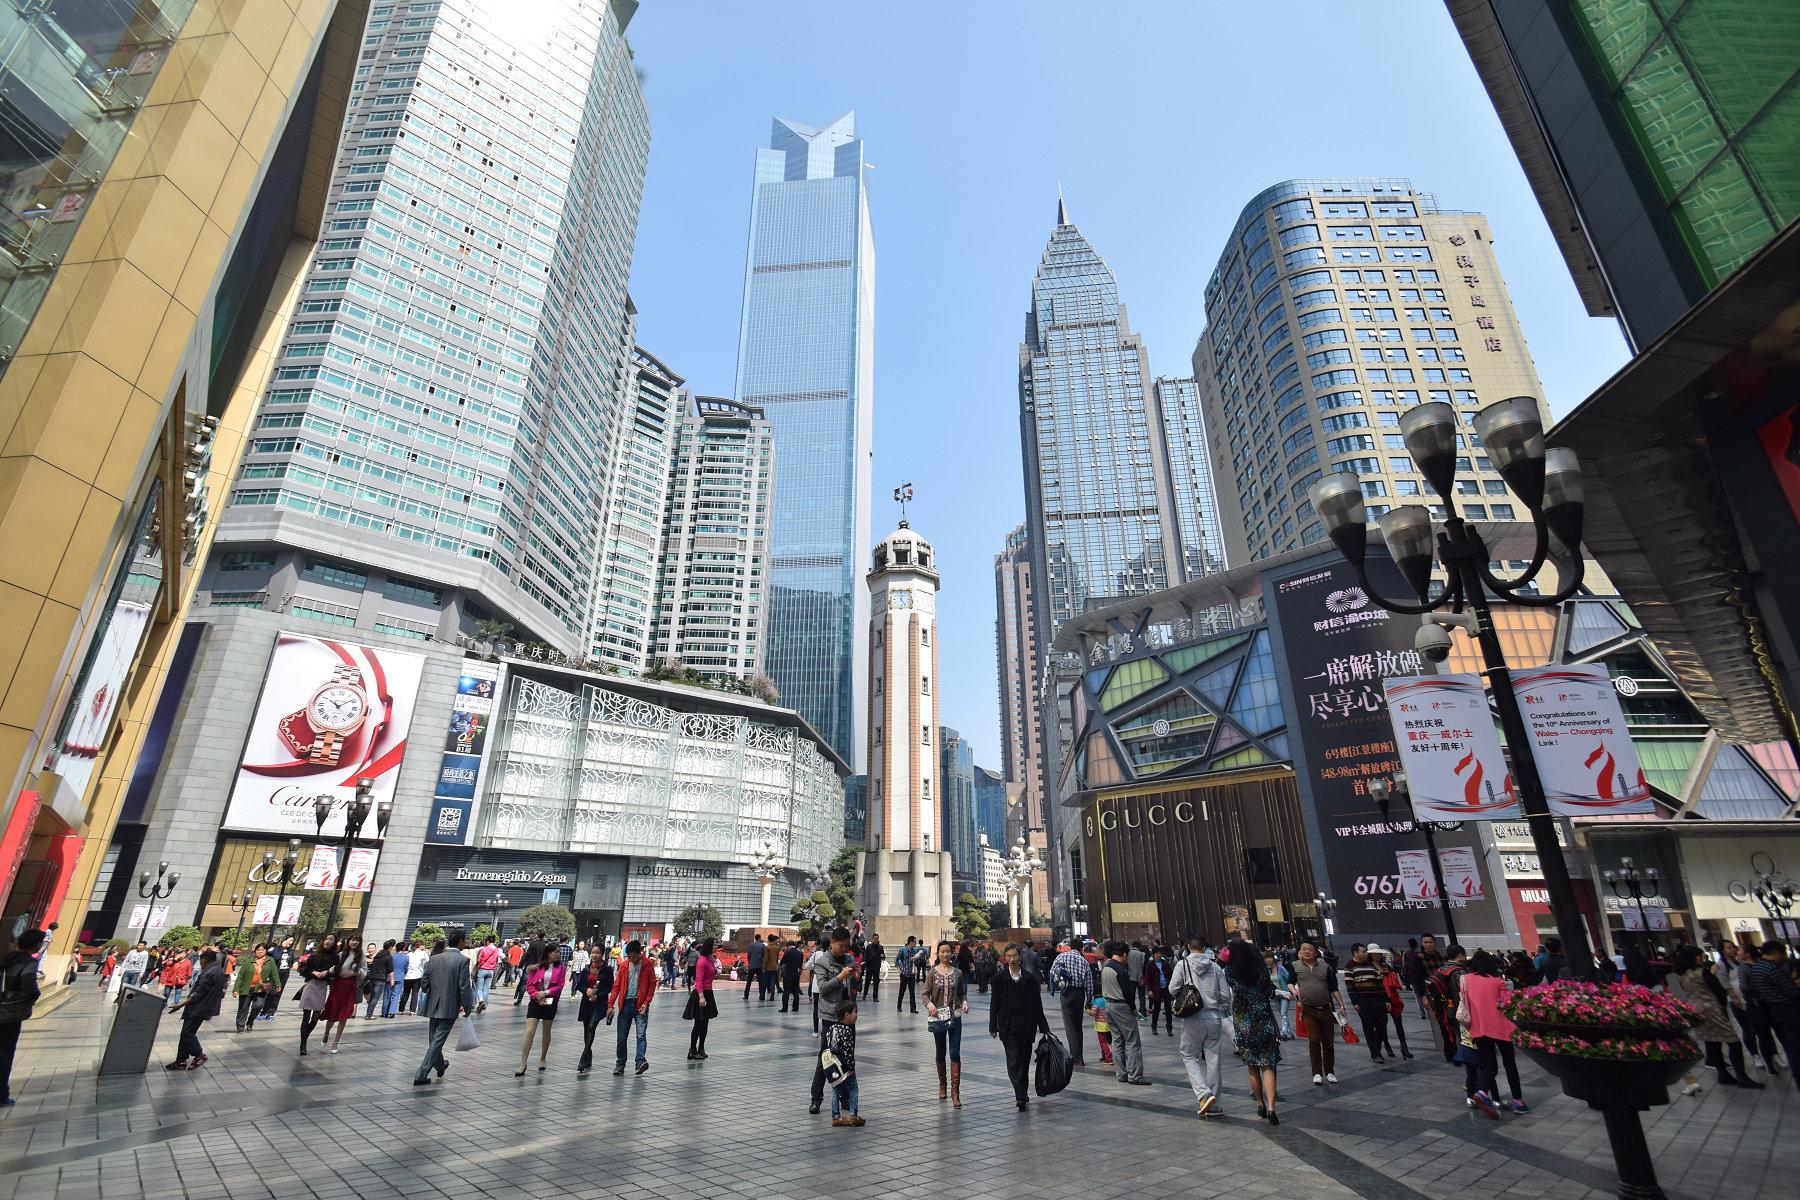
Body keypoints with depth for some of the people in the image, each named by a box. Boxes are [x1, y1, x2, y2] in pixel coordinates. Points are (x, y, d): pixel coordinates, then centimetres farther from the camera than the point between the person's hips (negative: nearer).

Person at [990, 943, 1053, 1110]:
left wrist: (1044, 1028, 7)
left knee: (1024, 1060, 9)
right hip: (1008, 1025, -2)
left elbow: (1037, 1005, 6)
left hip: (1027, 1025, 2)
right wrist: (993, 1027, -2)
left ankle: (1022, 1094, 26)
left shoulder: (1030, 978, 2)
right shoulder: (999, 977, -2)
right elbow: (995, 1004, 1)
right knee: (1013, 1061, -10)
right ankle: (1021, 1097, -10)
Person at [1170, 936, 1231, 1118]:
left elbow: (1172, 990, -8)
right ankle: (1212, 1106, 16)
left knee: (1189, 1056, 10)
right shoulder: (1215, 967, 3)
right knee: (1213, 1059, 11)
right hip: (1214, 1017, 3)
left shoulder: (1183, 965, -5)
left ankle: (1204, 1094, -9)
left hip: (1193, 1018, -3)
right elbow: (1225, 995, 2)